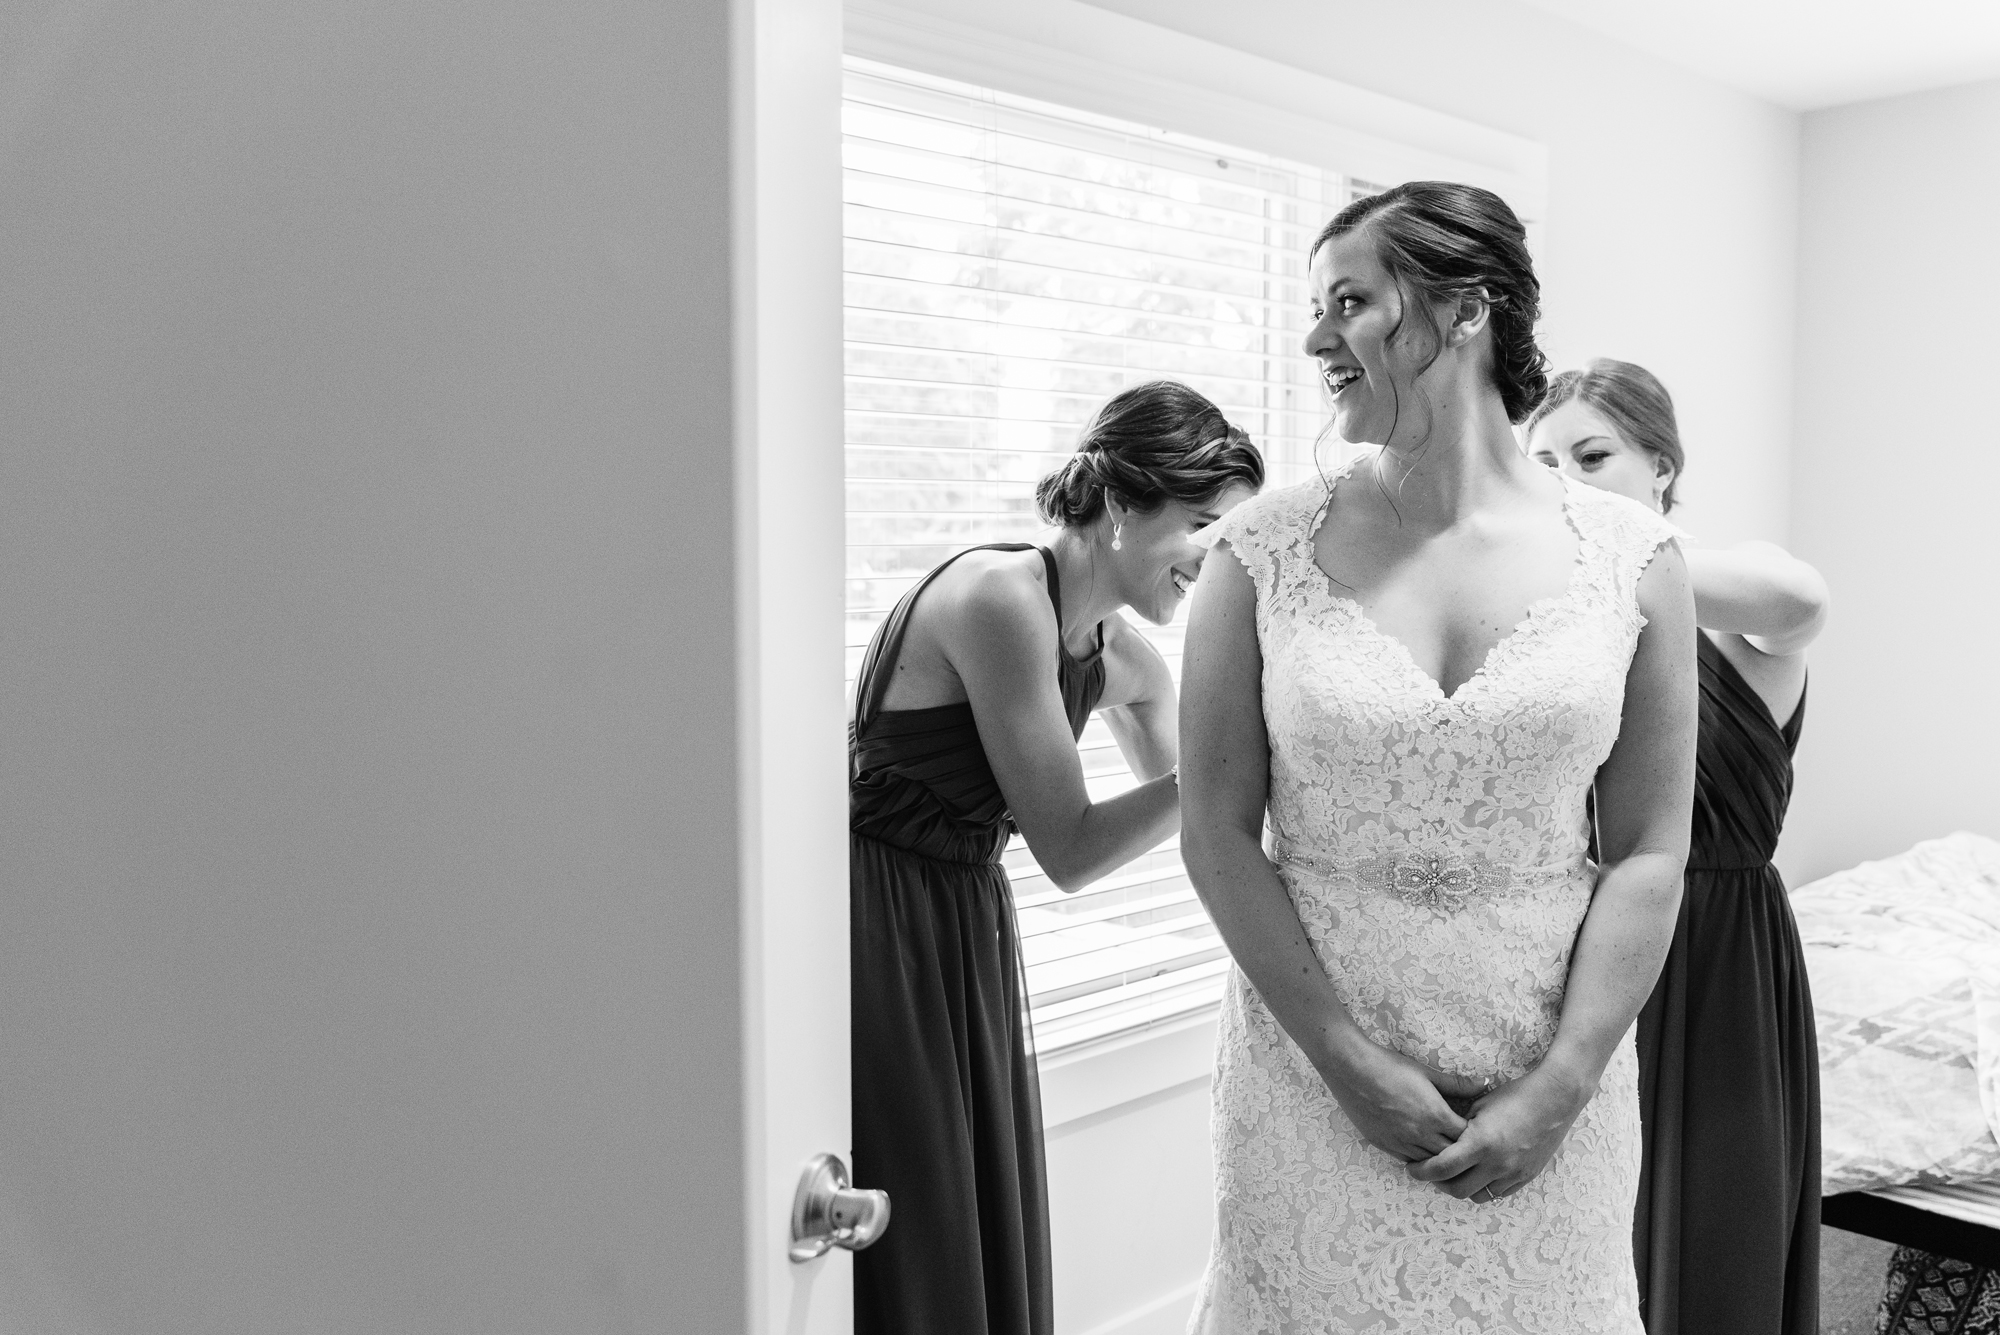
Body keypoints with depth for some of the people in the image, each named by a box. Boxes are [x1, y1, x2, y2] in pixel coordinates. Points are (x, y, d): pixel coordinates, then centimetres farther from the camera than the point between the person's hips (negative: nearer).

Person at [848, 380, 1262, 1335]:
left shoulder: (1124, 660, 4)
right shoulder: (1001, 595, -22)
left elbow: (1183, 809, 16)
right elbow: (1070, 851, -20)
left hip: (972, 935, 8)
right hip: (876, 938, -8)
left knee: (996, 1249, 16)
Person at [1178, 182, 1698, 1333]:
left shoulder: (1631, 556, -4)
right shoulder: (1264, 550, -5)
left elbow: (1650, 852, -2)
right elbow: (1218, 832, -5)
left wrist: (1558, 1088, -8)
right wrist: (1350, 1061, -10)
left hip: (1553, 1083, 1)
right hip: (1314, 1075, 0)